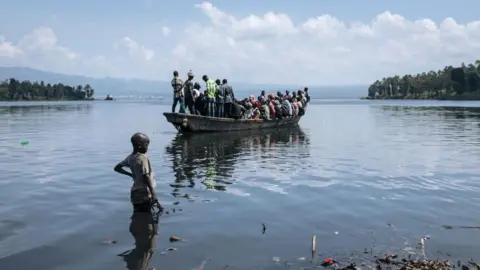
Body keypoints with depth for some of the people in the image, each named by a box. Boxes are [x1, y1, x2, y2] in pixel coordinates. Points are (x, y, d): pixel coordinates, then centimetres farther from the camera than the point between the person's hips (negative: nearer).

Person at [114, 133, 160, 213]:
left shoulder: (130, 157, 7)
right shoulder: (142, 158, -17)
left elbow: (117, 168, 17)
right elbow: (146, 177, -22)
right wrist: (154, 193, -21)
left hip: (136, 193, 9)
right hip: (144, 194, -8)